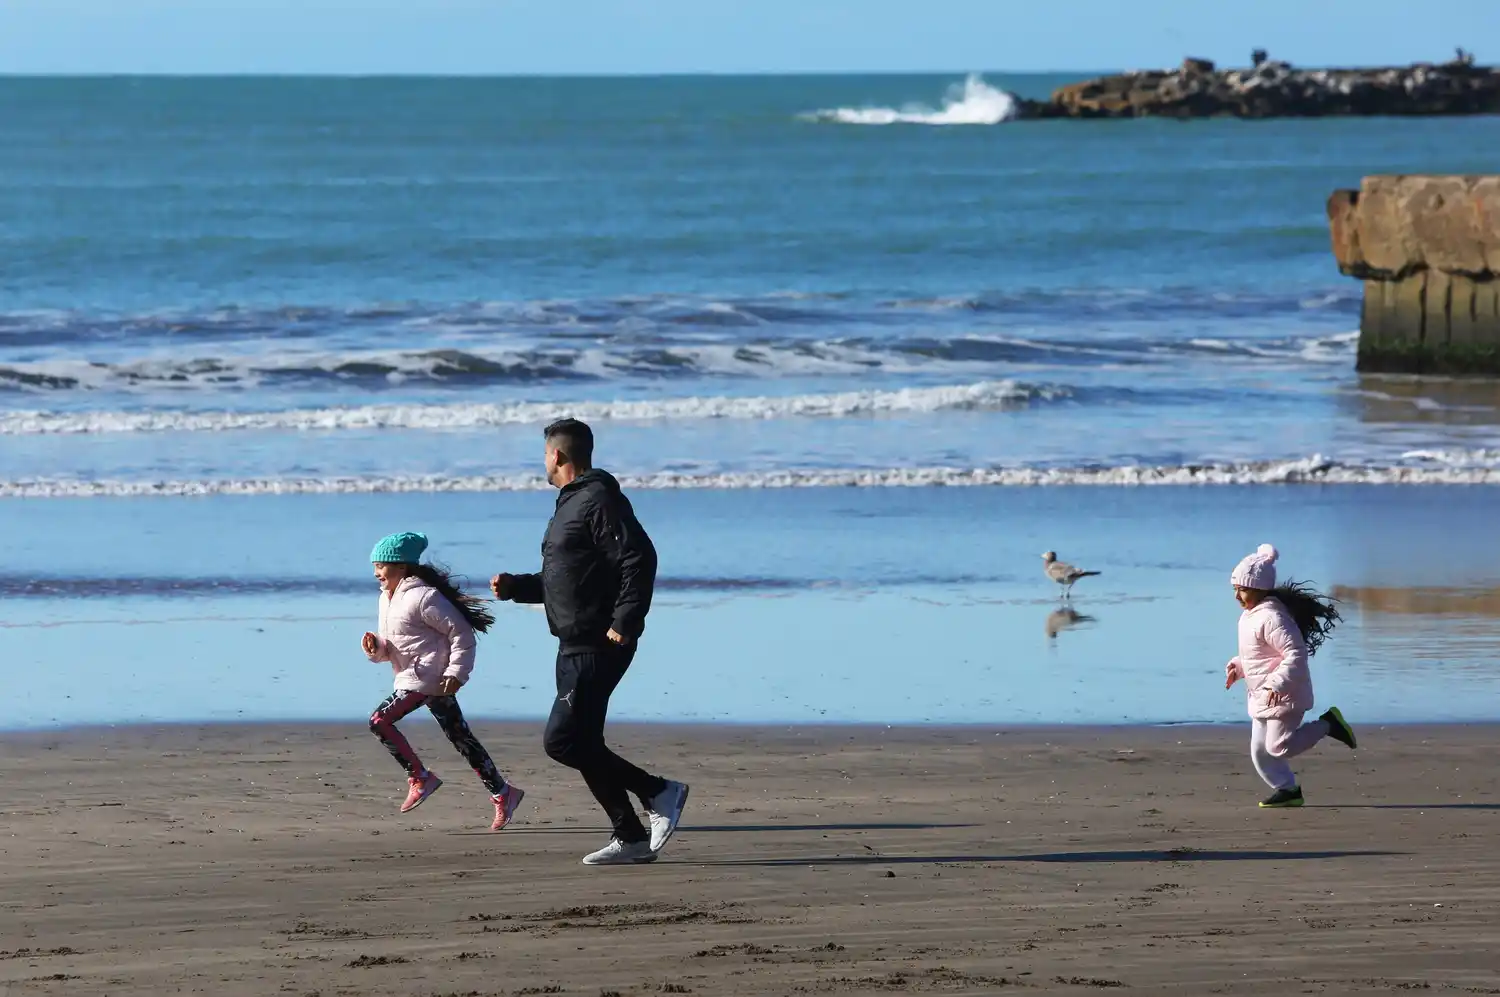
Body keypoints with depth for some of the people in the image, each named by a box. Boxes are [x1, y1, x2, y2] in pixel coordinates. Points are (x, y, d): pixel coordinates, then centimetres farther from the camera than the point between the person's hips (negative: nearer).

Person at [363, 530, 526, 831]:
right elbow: (391, 646, 21)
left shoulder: (422, 597, -15)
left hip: (429, 678, -9)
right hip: (411, 678, 9)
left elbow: (461, 632, -14)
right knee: (461, 739, 9)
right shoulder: (387, 599, 15)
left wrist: (456, 671, -18)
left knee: (380, 720, -16)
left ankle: (419, 778, -8)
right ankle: (502, 793, 12)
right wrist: (376, 648, -2)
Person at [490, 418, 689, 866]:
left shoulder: (599, 501, -13)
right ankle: (630, 837, 14)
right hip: (575, 646, 11)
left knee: (563, 741, -15)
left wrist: (624, 622, -26)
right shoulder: (571, 503, 20)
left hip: (598, 647, -11)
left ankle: (658, 792, -9)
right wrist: (515, 587, 20)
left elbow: (639, 560, -22)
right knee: (581, 743, 10)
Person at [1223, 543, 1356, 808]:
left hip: (1284, 694, -10)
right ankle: (1287, 789, 19)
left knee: (1279, 746, -8)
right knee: (1260, 750, 8)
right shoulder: (1249, 616, 9)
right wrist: (1237, 668, 8)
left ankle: (1328, 724, 7)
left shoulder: (1271, 618, -23)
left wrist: (1277, 684, -34)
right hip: (1262, 697, 10)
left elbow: (1296, 654, -28)